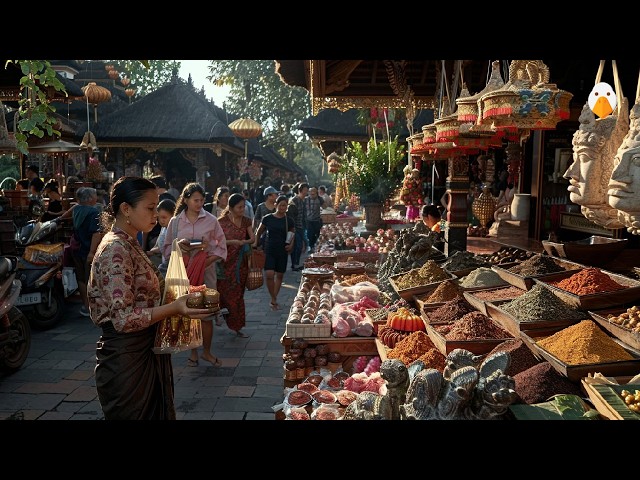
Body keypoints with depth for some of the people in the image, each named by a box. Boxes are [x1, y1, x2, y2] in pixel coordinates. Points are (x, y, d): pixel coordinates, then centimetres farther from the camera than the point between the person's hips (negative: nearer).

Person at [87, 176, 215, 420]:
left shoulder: (129, 245, 10)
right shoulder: (115, 249, -19)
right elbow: (123, 318, -24)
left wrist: (179, 297, 5)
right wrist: (174, 308, -33)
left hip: (147, 353, 9)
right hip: (126, 357, -9)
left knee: (155, 412, 20)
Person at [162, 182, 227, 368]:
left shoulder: (211, 220, 0)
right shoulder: (175, 221, 4)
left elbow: (221, 248, 2)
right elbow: (167, 248, 8)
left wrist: (207, 261, -12)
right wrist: (179, 247, -13)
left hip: (206, 272, -1)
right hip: (183, 272, 1)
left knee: (207, 314, 1)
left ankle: (207, 351, 19)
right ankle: (193, 351, 23)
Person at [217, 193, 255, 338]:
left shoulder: (246, 221, 6)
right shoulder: (222, 221, -7)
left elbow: (253, 238, 1)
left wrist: (245, 242, -20)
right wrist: (232, 242, -22)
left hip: (241, 263, 4)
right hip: (226, 262, -4)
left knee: (238, 294, 9)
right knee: (227, 293, -2)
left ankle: (237, 326, 19)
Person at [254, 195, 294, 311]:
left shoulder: (289, 220, 0)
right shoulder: (267, 218, -2)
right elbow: (259, 232, 12)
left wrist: (291, 244, -2)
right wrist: (255, 242, 2)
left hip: (283, 251, 2)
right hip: (269, 250, -1)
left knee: (279, 275, 9)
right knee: (269, 274, -14)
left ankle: (274, 300, 25)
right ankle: (274, 299, 3)